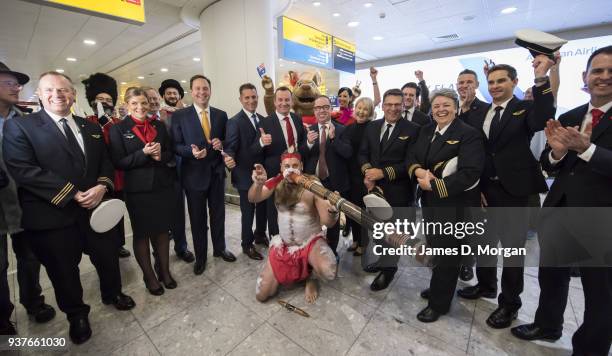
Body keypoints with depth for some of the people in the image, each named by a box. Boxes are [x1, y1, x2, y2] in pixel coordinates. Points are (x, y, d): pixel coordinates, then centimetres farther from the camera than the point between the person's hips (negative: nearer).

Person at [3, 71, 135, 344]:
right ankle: (76, 314, 39)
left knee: (108, 257, 17)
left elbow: (105, 161, 8)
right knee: (64, 271, 14)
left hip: (95, 207, 4)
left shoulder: (91, 128, 10)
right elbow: (22, 170, -16)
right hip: (53, 216, -3)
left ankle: (112, 294, 44)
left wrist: (102, 186, -12)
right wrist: (73, 194, -21)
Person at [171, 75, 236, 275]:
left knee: (218, 214, 16)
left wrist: (221, 144, -14)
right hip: (194, 174, -2)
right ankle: (200, 256, 30)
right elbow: (175, 146, -5)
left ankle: (219, 248, 36)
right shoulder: (179, 115, -4)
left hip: (217, 172, 3)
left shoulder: (221, 115, 4)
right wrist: (191, 150, -24)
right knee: (197, 218, 11)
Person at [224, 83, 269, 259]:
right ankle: (247, 245, 30)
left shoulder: (262, 119, 6)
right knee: (248, 212, 9)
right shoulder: (234, 122, -13)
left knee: (263, 208, 20)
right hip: (246, 175, -6)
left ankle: (260, 235, 44)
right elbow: (230, 150, -20)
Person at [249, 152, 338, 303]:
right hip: (283, 244, 3)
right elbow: (253, 199, -20)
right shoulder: (277, 183, -7)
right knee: (261, 295, -1)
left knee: (329, 272, -34)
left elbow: (328, 223, -20)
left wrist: (332, 210, -45)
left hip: (311, 242, -3)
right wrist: (258, 183, -43)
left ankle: (310, 276, 6)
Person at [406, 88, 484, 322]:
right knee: (436, 249, 21)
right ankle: (439, 287, 44)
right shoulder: (426, 131, 8)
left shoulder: (469, 134, -14)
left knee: (447, 255, 9)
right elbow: (412, 157, 5)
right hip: (430, 202, 6)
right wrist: (419, 172, -16)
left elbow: (470, 174, -23)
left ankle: (438, 302, 28)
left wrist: (433, 185, -21)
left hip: (454, 205, -6)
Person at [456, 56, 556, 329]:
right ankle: (485, 284, 40)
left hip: (513, 190, -4)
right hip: (483, 189, 5)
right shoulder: (476, 114, 8)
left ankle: (509, 303, 25)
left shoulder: (525, 109, -2)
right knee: (483, 241, 17)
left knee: (512, 246, 7)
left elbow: (542, 122, -26)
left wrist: (541, 80, -28)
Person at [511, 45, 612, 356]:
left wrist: (585, 148, -30)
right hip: (558, 210, 5)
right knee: (551, 275, 21)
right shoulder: (568, 118, 7)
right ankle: (547, 325, 45)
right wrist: (556, 151, -15)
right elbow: (548, 165, 4)